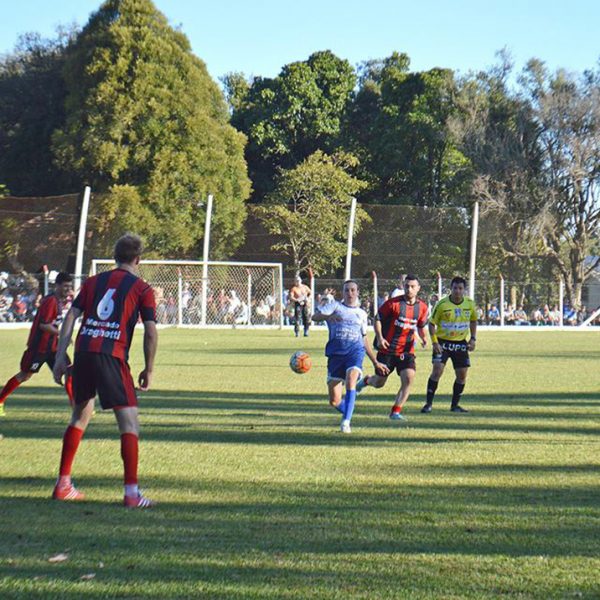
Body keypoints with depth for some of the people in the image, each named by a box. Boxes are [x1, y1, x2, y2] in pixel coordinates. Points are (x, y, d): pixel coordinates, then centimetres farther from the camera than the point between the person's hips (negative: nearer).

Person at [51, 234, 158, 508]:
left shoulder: (93, 281, 18)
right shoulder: (142, 289, 6)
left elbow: (70, 318, 10)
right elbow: (151, 333, -1)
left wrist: (60, 357, 10)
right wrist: (148, 370, 9)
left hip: (83, 352, 5)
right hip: (112, 357, -5)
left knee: (81, 415, 22)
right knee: (129, 422, -1)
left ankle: (63, 484, 26)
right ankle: (131, 492, -9)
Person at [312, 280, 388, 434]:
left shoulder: (362, 313, 20)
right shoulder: (335, 306, 10)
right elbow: (315, 317, -6)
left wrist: (375, 362, 25)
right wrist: (328, 316, -28)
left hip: (355, 350, 1)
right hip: (335, 352, -1)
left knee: (350, 380, -31)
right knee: (334, 401, -3)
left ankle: (346, 422, -30)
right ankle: (348, 413, 30)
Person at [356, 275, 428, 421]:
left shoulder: (422, 307, 1)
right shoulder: (393, 303, -11)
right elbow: (377, 318, -4)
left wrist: (423, 337, -5)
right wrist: (379, 338, -16)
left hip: (407, 350, 3)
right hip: (387, 349, -3)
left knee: (409, 378, -17)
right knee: (379, 383, 7)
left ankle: (396, 412, -7)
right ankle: (366, 380, 45)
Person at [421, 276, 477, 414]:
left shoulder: (470, 304, -3)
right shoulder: (442, 304, -13)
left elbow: (473, 321, 15)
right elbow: (432, 323, -5)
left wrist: (473, 339, 4)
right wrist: (434, 342, -14)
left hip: (461, 343, 4)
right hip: (443, 342, -4)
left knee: (462, 375, 3)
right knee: (437, 370, -16)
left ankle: (455, 405, 19)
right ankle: (428, 403, -8)